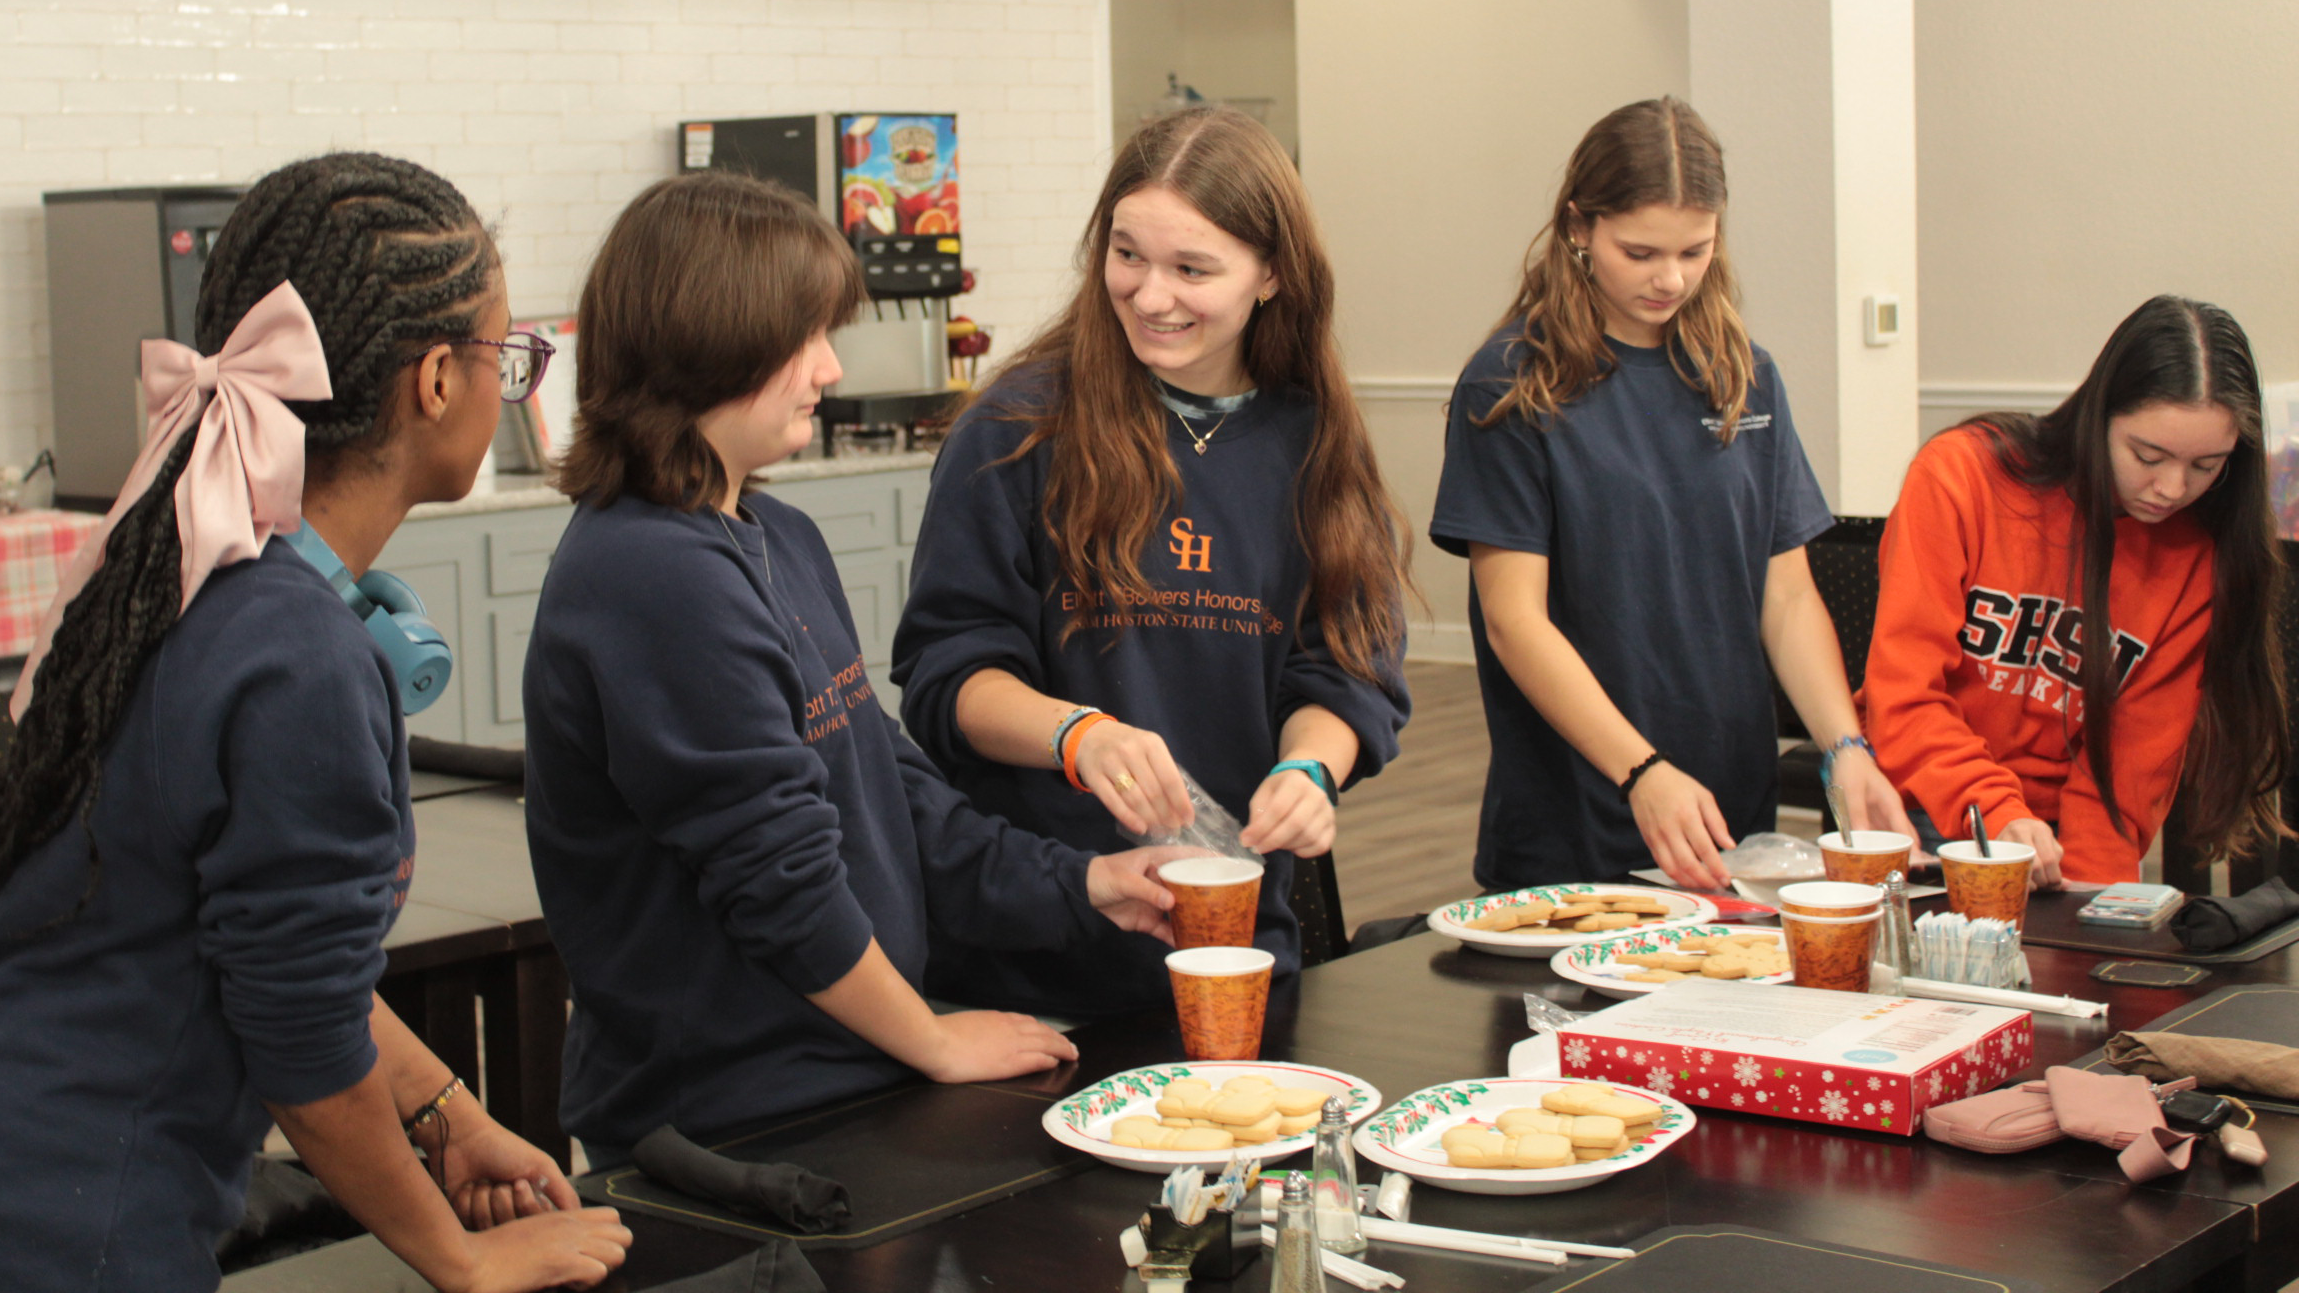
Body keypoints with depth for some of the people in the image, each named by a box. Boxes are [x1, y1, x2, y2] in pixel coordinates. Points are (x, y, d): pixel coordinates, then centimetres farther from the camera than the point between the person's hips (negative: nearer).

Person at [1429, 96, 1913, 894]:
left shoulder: (1746, 379, 8)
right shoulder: (1510, 387, -7)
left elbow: (1787, 599, 8)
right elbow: (1514, 621, -12)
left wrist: (1846, 749, -9)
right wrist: (1643, 772, -23)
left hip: (1734, 820, 4)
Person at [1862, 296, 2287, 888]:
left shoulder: (2201, 555, -1)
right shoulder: (1961, 474, -8)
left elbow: (2133, 759, 1)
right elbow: (1902, 694, -12)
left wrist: (2091, 884, -15)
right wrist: (1994, 813, -27)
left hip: (2048, 840, 3)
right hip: (1924, 822, -3)